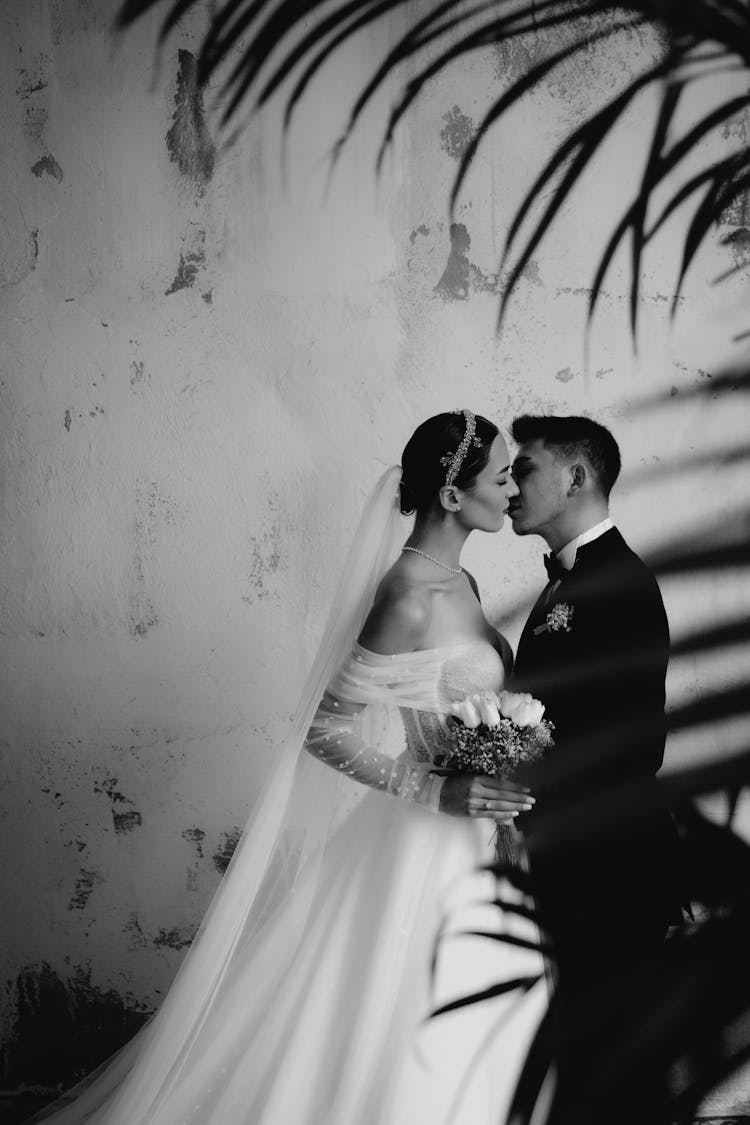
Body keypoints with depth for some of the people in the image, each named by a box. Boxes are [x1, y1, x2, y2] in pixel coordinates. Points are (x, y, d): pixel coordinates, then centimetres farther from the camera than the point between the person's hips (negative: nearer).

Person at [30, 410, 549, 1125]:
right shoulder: (412, 597, -22)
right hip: (421, 847, -9)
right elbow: (324, 728, -23)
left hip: (461, 845, 9)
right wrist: (434, 789, -28)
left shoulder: (459, 584, 5)